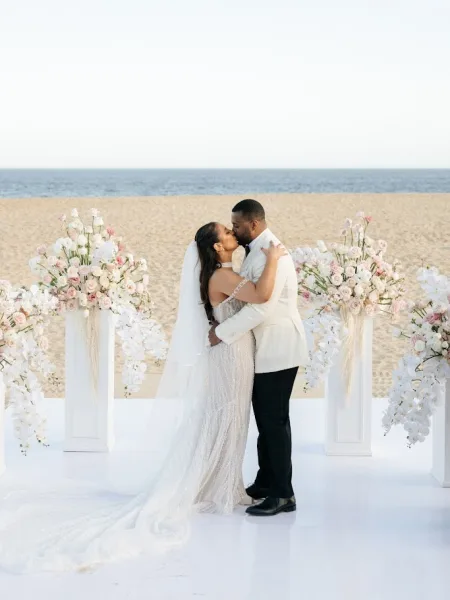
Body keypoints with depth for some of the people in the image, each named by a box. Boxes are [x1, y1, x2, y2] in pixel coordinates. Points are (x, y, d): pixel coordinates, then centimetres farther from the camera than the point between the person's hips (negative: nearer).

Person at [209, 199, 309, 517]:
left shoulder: (270, 255, -20)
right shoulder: (257, 250, 13)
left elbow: (260, 308, -26)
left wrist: (223, 332, -19)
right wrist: (223, 324, 4)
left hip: (278, 350, -10)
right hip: (266, 348, 10)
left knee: (274, 420, -7)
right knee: (265, 417, 16)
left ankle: (283, 495, -3)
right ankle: (265, 483, 25)